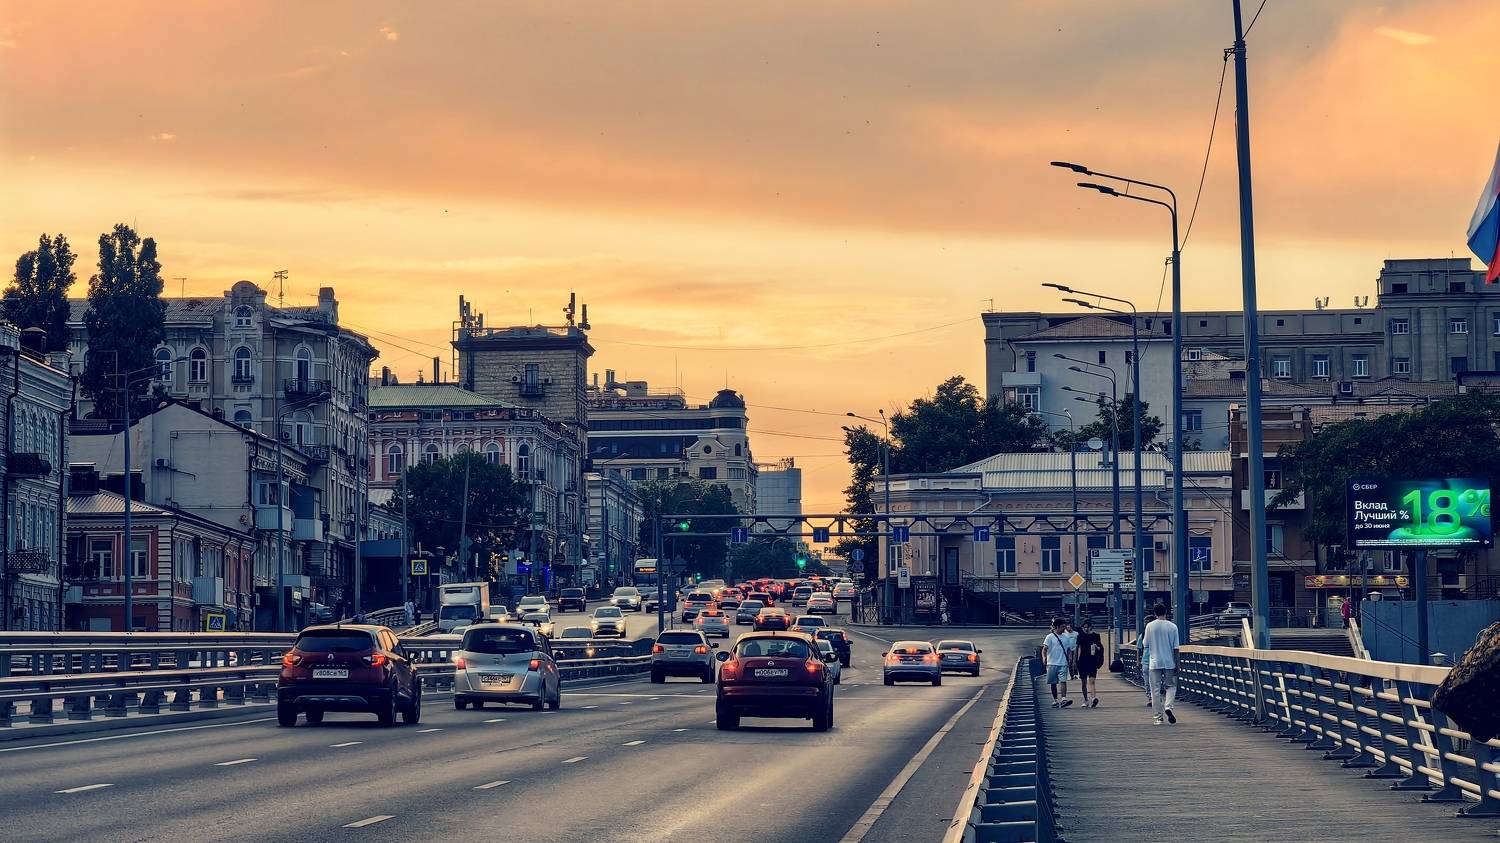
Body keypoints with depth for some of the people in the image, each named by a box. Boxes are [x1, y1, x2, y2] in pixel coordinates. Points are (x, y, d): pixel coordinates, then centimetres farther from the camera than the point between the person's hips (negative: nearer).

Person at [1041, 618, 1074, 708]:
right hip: (1052, 663, -2)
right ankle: (1055, 700, 14)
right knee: (1053, 683, 5)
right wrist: (1044, 657, -26)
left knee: (1063, 681, -12)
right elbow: (1044, 648, -8)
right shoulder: (1050, 637, -2)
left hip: (1063, 664, 3)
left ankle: (1064, 699, -22)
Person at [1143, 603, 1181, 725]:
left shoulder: (1150, 626, -3)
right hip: (1169, 663, 0)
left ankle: (1158, 717, 3)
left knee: (1156, 690, 4)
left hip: (1155, 663, 0)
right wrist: (1176, 665, 1)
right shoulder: (1172, 627, -3)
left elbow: (1146, 644, 5)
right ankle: (1168, 706, -12)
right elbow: (1175, 648, -3)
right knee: (1171, 686, 14)